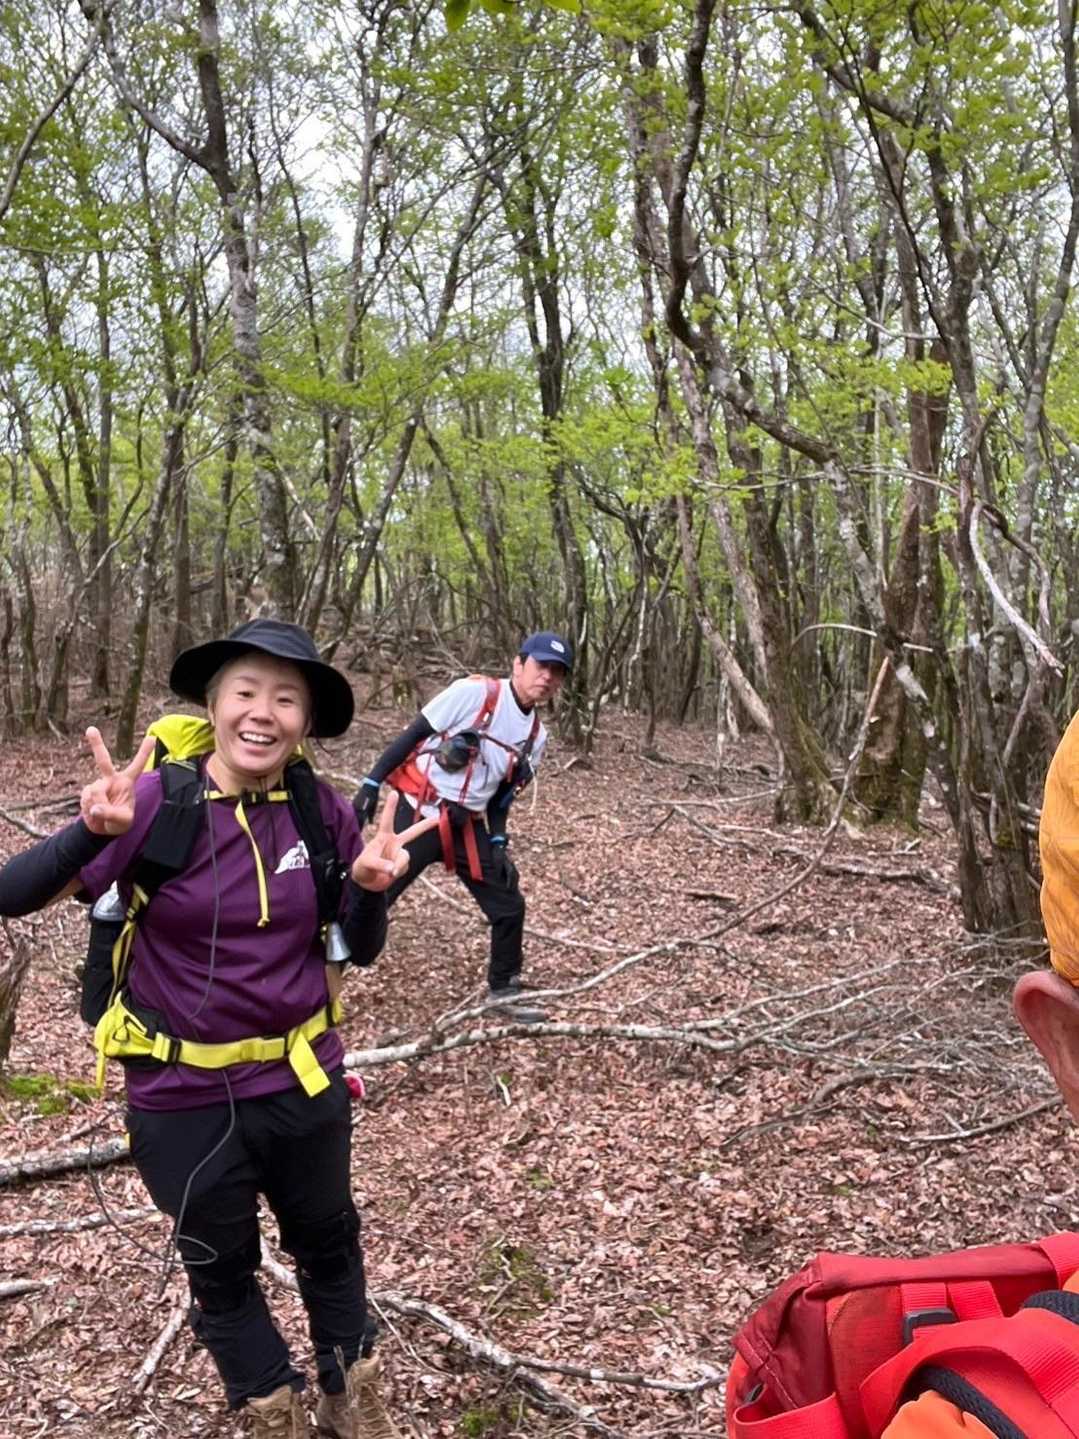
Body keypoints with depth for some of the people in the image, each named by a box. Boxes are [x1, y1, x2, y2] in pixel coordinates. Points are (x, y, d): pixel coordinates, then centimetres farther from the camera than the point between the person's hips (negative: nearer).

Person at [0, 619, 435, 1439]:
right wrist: (94, 833, -38)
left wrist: (371, 887, -20)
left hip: (304, 1082, 3)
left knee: (330, 1246, 23)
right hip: (186, 1100, -2)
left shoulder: (323, 812, -9)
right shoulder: (156, 802, -19)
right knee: (220, 1271, 20)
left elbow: (358, 950, 1)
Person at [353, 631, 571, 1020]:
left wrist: (498, 843, 3)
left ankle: (504, 990, 27)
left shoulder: (536, 736, 7)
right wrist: (371, 784, -13)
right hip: (420, 814, -6)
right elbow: (412, 735, -10)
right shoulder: (474, 692, -13)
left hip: (467, 825, 7)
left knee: (509, 906, 8)